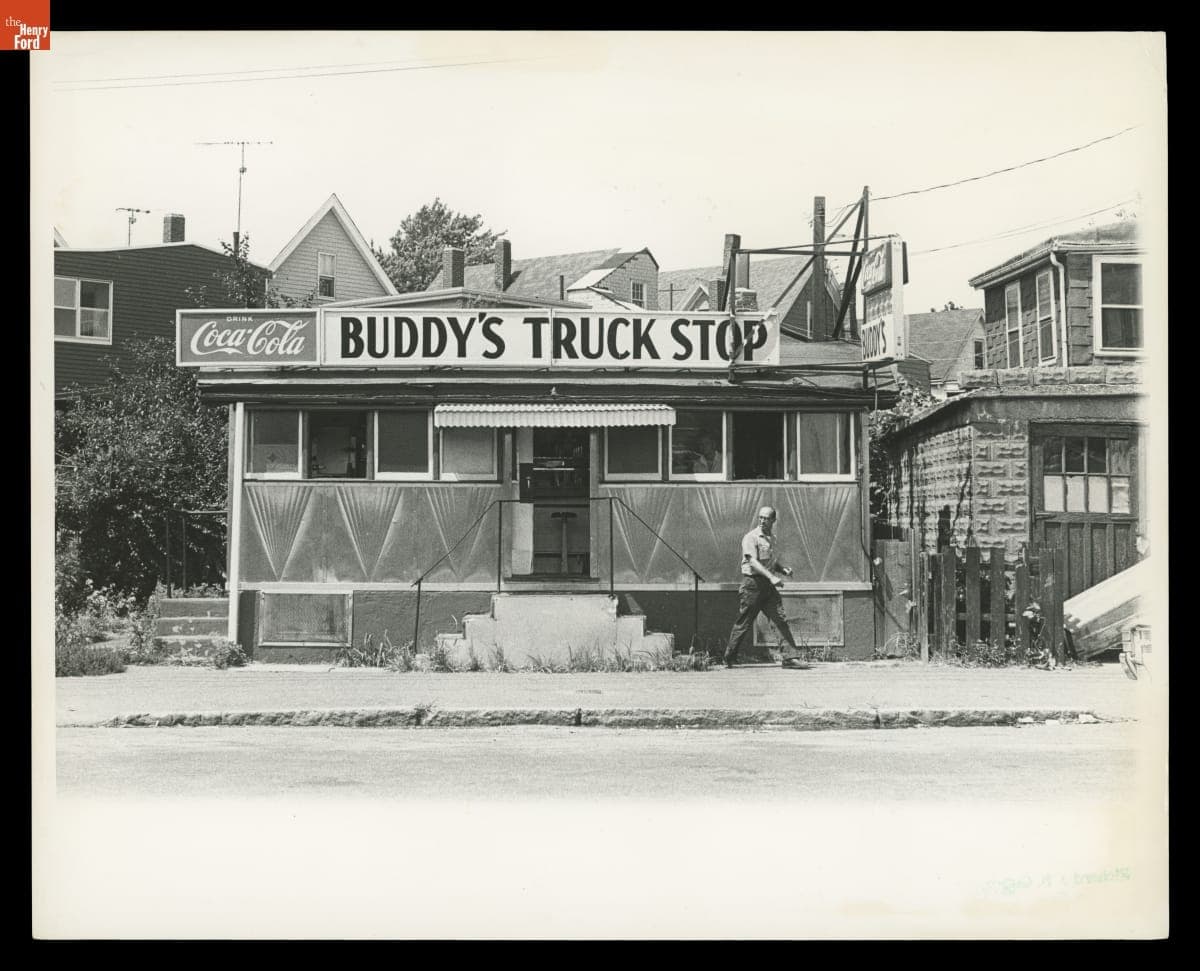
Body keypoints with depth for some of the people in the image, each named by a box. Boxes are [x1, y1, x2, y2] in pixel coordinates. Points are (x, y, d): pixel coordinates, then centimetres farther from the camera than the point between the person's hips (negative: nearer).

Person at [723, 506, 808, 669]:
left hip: (768, 585, 6)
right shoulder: (751, 537, -8)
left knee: (781, 619, -5)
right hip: (752, 583, -6)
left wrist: (784, 569, 3)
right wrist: (771, 577, -29)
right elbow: (753, 562, -19)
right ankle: (729, 658, 13)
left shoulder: (772, 538, 16)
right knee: (744, 623, 0)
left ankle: (790, 657, -6)